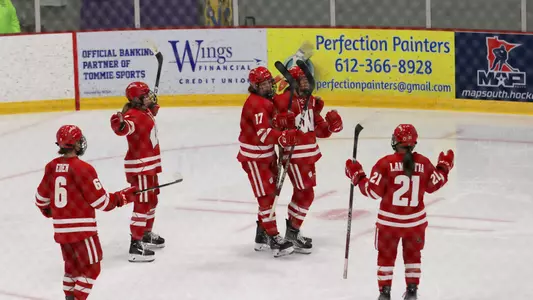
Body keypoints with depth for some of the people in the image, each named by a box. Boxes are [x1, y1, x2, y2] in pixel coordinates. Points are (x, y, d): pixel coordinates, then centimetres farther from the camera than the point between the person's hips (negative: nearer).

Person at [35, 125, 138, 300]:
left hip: (61, 229, 7)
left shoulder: (52, 167, 3)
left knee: (73, 266, 22)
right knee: (91, 269, 3)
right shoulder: (82, 168, -18)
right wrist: (124, 196, -3)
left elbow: (41, 198, 13)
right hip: (82, 229, -7)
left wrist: (47, 211, 34)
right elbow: (101, 202, -15)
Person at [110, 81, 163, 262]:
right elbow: (124, 129, -47)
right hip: (139, 167, -11)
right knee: (143, 204, -11)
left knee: (152, 200, 24)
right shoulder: (133, 115, -22)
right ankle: (135, 245, -10)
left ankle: (146, 234, 41)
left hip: (149, 165, 11)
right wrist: (119, 124, -65)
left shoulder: (145, 112, 8)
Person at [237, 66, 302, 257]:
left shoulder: (266, 101, 9)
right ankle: (274, 240, -10)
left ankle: (262, 236, 28)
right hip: (254, 158, -10)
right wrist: (283, 137, -54)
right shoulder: (256, 103, -23)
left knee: (271, 193, 17)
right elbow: (264, 133, -38)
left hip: (266, 155, 10)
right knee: (266, 196, -10)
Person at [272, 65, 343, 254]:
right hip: (294, 155, -9)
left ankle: (292, 230, 30)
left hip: (309, 153, 9)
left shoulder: (311, 101, 12)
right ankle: (292, 233, 3)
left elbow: (319, 130, 15)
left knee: (303, 192, 17)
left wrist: (331, 125, -4)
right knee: (306, 194, -8)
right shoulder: (285, 100, -14)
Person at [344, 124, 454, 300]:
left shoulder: (385, 163, -16)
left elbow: (373, 192, -13)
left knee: (386, 256, 13)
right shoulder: (424, 163, -8)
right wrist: (444, 166, 23)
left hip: (389, 220, -2)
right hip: (415, 220, 2)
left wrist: (357, 175, 0)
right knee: (413, 255, 20)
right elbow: (434, 185, 7)